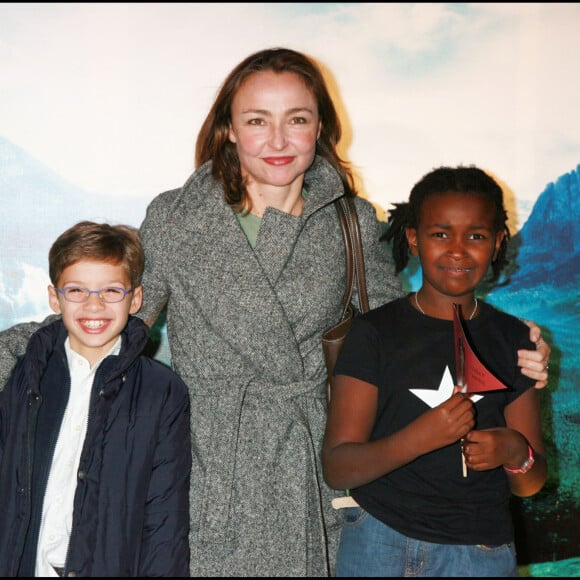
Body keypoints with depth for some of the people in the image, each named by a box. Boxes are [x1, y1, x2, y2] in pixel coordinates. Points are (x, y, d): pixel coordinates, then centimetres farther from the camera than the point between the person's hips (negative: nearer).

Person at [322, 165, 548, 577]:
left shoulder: (512, 339, 1)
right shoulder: (375, 332, -7)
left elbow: (531, 485, 5)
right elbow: (337, 469, -11)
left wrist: (517, 454, -17)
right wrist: (421, 437, -27)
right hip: (378, 544, -2)